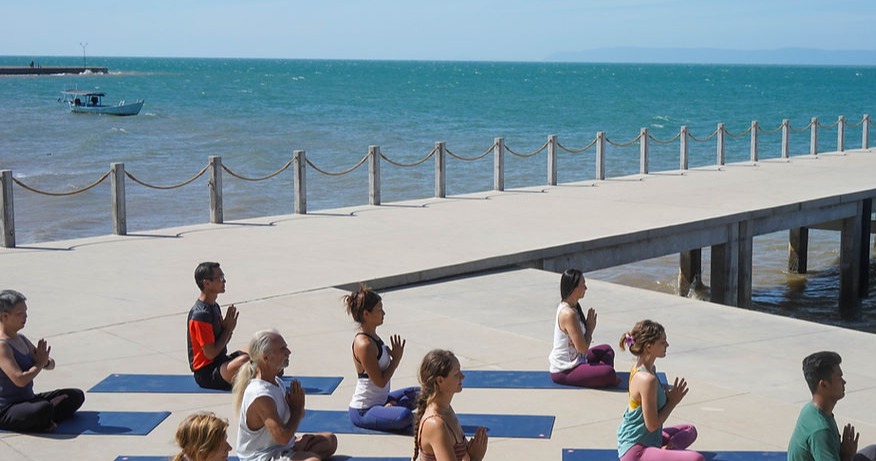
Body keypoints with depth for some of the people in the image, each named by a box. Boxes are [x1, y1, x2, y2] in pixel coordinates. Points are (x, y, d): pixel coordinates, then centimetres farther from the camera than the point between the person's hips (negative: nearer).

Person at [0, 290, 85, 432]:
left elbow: (51, 365, 14)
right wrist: (40, 363, -13)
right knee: (43, 409, -39)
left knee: (76, 395, 9)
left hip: (28, 400, 10)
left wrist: (46, 361, -10)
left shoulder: (21, 339, 9)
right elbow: (20, 380, -30)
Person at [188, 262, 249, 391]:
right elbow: (210, 353, -22)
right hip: (206, 373, -11)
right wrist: (228, 329, -12)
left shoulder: (214, 307, 10)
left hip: (221, 362, 11)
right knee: (245, 360, -35)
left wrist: (228, 328, -8)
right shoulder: (200, 314, -22)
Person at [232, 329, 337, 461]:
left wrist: (298, 408, -8)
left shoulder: (277, 382, 4)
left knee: (330, 440, 15)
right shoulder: (261, 396, -27)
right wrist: (297, 410, -13)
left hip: (283, 449, 10)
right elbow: (283, 437, -30)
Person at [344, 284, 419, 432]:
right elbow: (380, 381, -21)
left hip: (380, 401, 10)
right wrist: (397, 358, -10)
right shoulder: (364, 345, -22)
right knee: (404, 416, -34)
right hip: (362, 412, -10)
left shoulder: (373, 337, 7)